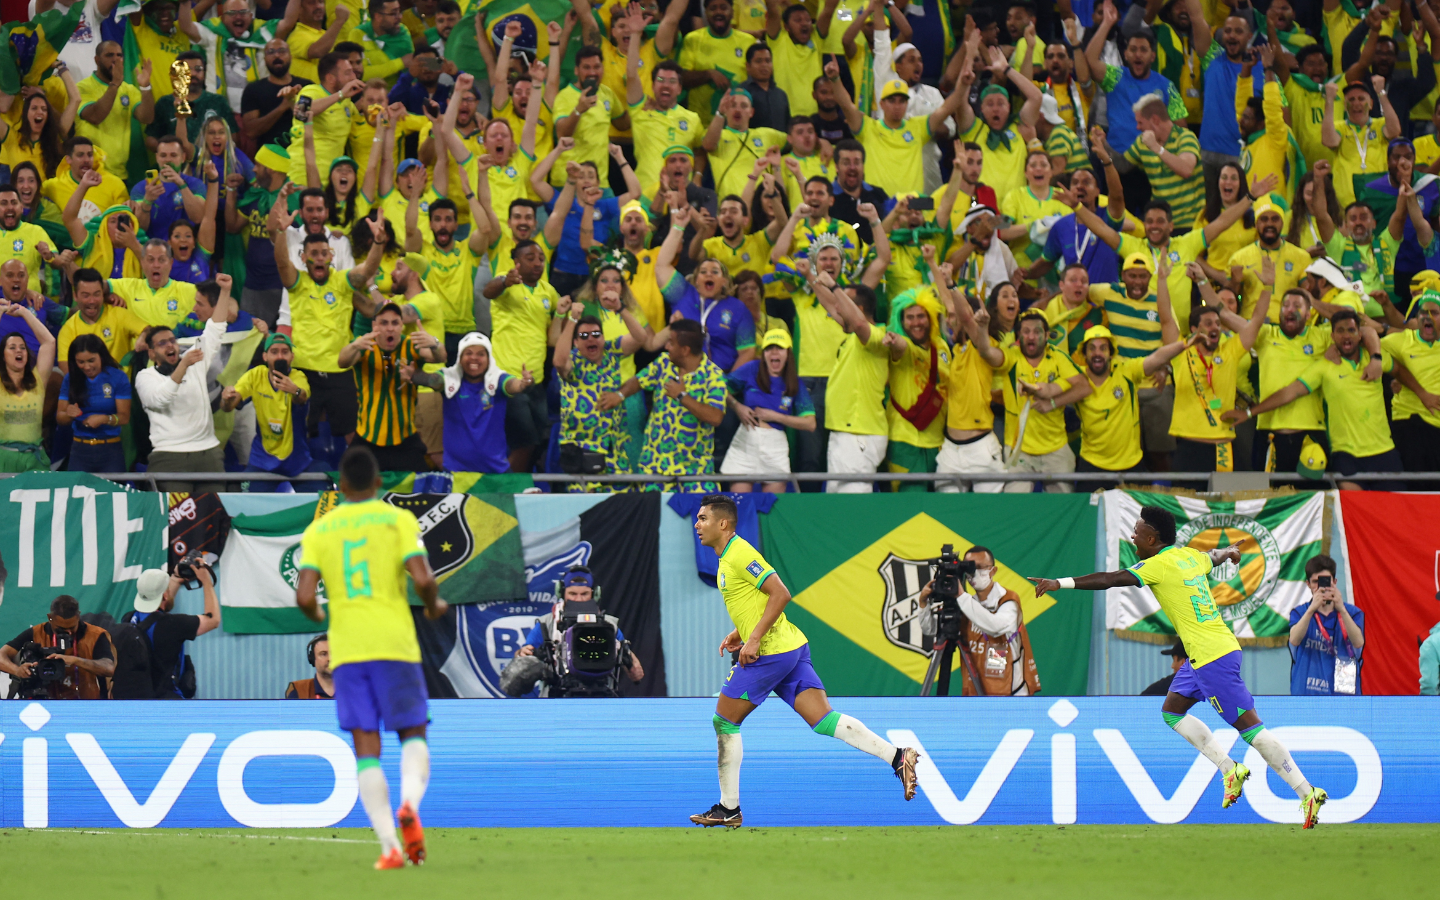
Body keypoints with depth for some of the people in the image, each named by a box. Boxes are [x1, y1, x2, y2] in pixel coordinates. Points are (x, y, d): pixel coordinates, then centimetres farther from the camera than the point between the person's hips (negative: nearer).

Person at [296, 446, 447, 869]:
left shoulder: (319, 530, 7)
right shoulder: (398, 520, 1)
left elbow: (305, 596, -2)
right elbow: (422, 578, -11)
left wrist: (317, 615, 20)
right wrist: (434, 607, 10)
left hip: (346, 650, 1)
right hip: (394, 644, -1)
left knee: (366, 749, 2)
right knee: (413, 734, 12)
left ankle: (388, 845, -9)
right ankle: (409, 803, -18)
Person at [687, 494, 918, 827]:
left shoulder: (740, 555, -12)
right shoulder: (727, 559, 18)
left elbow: (780, 594, -20)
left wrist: (754, 638, -21)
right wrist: (739, 633, 18)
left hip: (770, 653, -9)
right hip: (791, 649, 9)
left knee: (724, 721, 2)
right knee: (824, 721, 0)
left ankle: (729, 809, 8)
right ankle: (897, 756, -12)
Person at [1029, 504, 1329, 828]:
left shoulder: (1159, 565, -13)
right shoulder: (1190, 556, 11)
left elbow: (1112, 580, -19)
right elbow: (1214, 556, 35)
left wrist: (1061, 583, -17)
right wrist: (1229, 552, 59)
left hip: (1212, 659, -9)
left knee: (1250, 728, -8)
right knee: (1172, 711, 18)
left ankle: (1308, 794, -10)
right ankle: (1230, 770, 15)